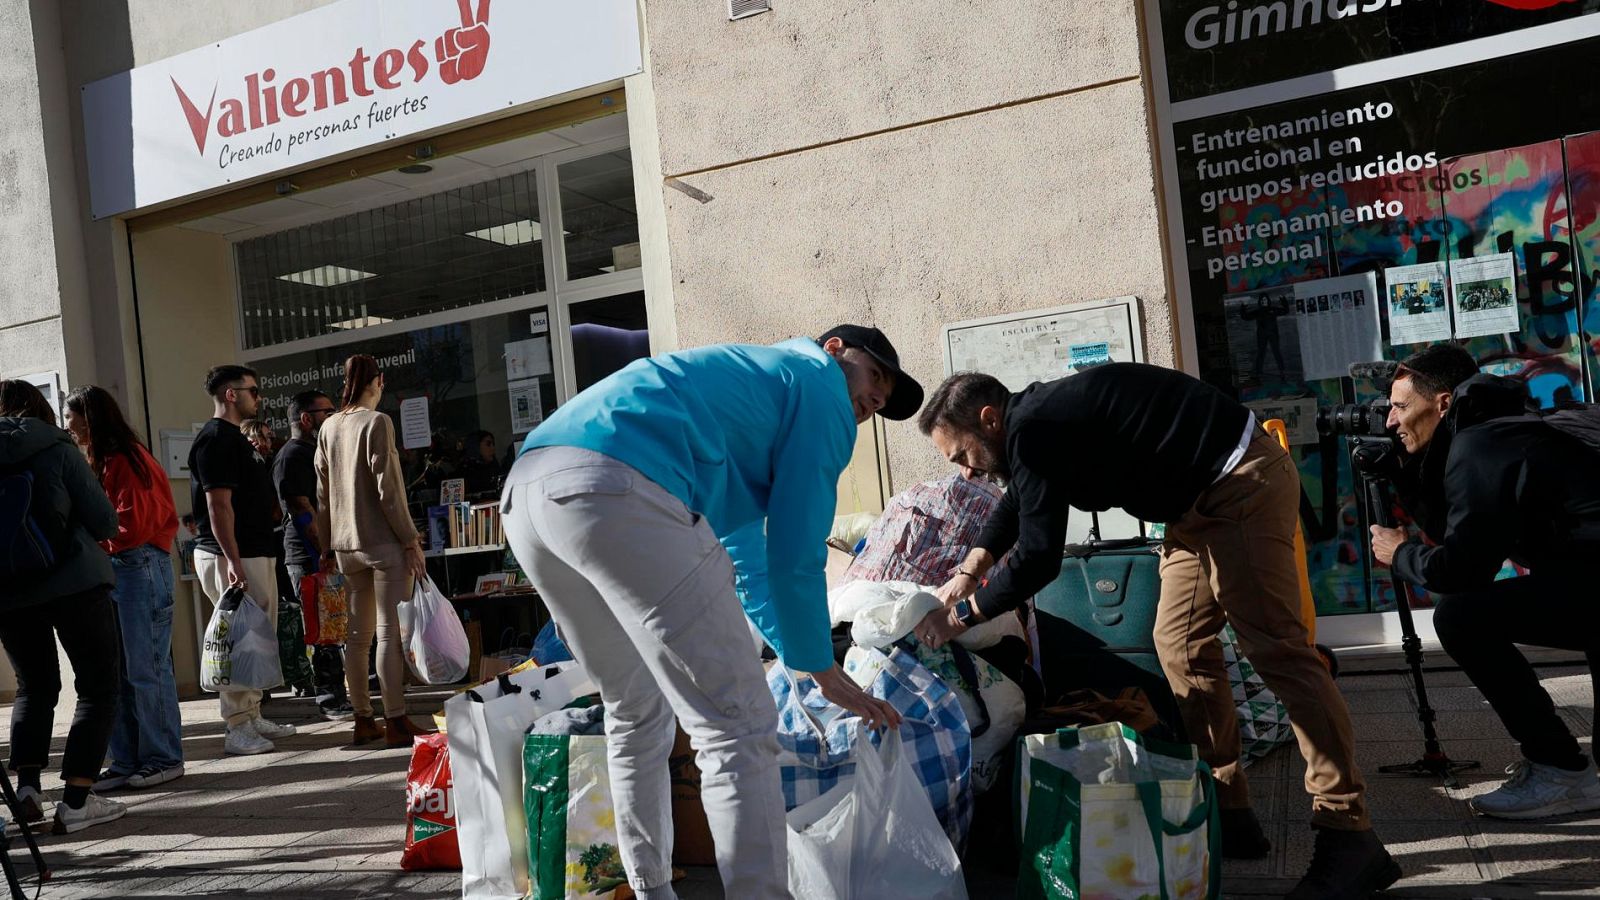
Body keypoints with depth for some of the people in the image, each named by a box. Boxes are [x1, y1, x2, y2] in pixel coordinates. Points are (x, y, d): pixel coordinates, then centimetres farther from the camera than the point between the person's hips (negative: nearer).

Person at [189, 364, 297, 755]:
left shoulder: (234, 438, 19)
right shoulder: (216, 439, -13)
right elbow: (218, 505, -21)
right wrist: (233, 561, -25)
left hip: (257, 554, 11)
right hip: (234, 558, -11)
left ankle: (252, 718, 22)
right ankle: (238, 729, -4)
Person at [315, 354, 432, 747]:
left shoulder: (328, 427, 10)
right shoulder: (377, 422, -9)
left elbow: (323, 493, 13)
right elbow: (387, 488, -14)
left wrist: (329, 544, 19)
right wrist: (411, 540, -10)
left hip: (346, 545, 7)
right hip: (383, 541, -7)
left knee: (357, 636, 11)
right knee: (390, 633, -5)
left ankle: (363, 720, 16)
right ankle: (395, 722, -6)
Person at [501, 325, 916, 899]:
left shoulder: (754, 378, 40)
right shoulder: (822, 387, 15)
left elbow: (746, 563, 44)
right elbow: (794, 556, 8)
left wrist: (803, 656, 48)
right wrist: (823, 669, 21)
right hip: (621, 493, -10)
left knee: (636, 712, 25)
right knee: (738, 729, -3)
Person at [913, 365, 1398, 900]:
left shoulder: (1033, 431, -20)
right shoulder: (1034, 421, 11)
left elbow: (1038, 558, -21)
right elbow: (1017, 501, 32)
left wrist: (959, 616, -9)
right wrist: (970, 571, 24)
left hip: (1243, 482, -11)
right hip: (1202, 501, 11)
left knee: (1275, 649, -14)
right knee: (1180, 645, 9)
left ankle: (1348, 838, -14)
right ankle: (1228, 815, 13)